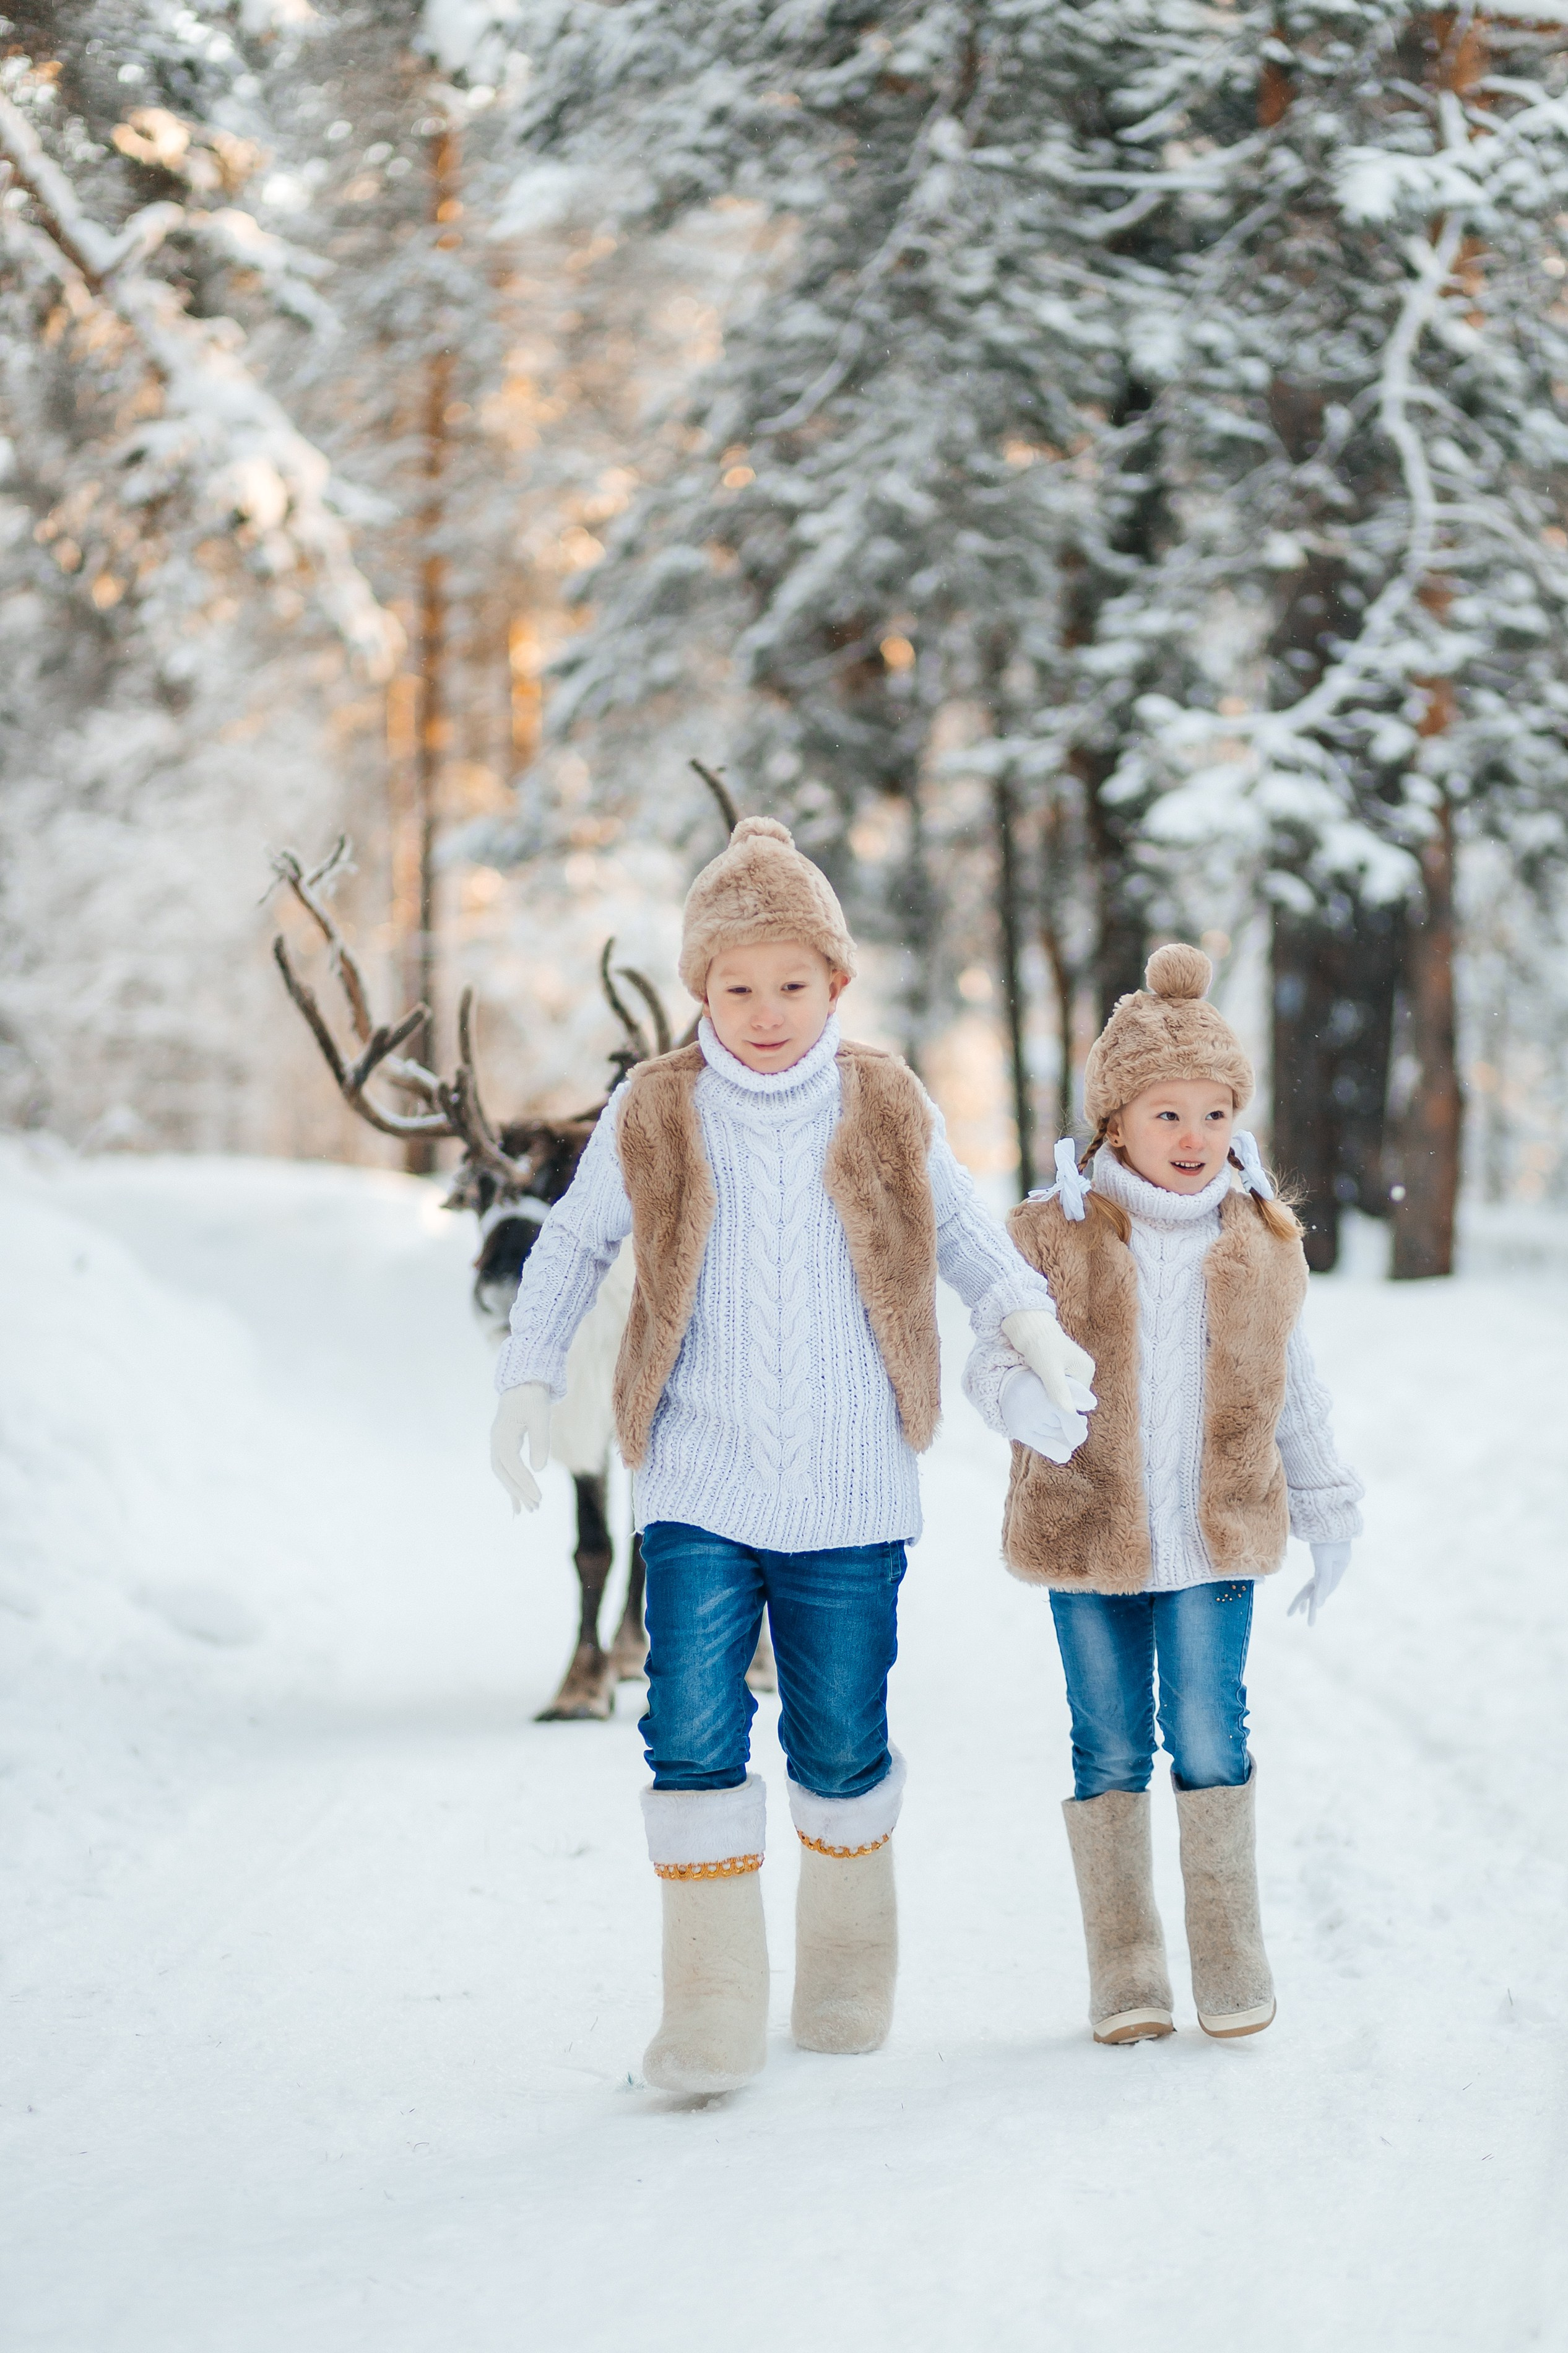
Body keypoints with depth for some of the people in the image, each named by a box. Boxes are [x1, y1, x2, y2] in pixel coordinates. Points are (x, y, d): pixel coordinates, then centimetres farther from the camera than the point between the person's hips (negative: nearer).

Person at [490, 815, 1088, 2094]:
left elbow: (962, 1230, 14)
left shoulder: (890, 1111, 2)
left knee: (842, 1749, 8)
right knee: (695, 1739, -8)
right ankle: (713, 2019, -1)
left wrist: (1039, 1330, -3)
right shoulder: (653, 1116, 0)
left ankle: (850, 1974, 30)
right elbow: (573, 1245, 12)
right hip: (699, 1488, 0)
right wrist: (526, 1385, 2)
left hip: (850, 1496, 1)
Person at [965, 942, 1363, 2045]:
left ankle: (1232, 1959, 13)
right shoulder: (1055, 1234, -5)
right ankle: (1126, 1972, 15)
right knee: (1110, 1749, 6)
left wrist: (1328, 1512, 14)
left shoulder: (1262, 1243, 4)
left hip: (1217, 1537, 1)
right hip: (1088, 1535, -1)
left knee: (1210, 1738, -1)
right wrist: (1032, 1400, -28)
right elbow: (995, 1359, -5)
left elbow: (1294, 1393, 13)